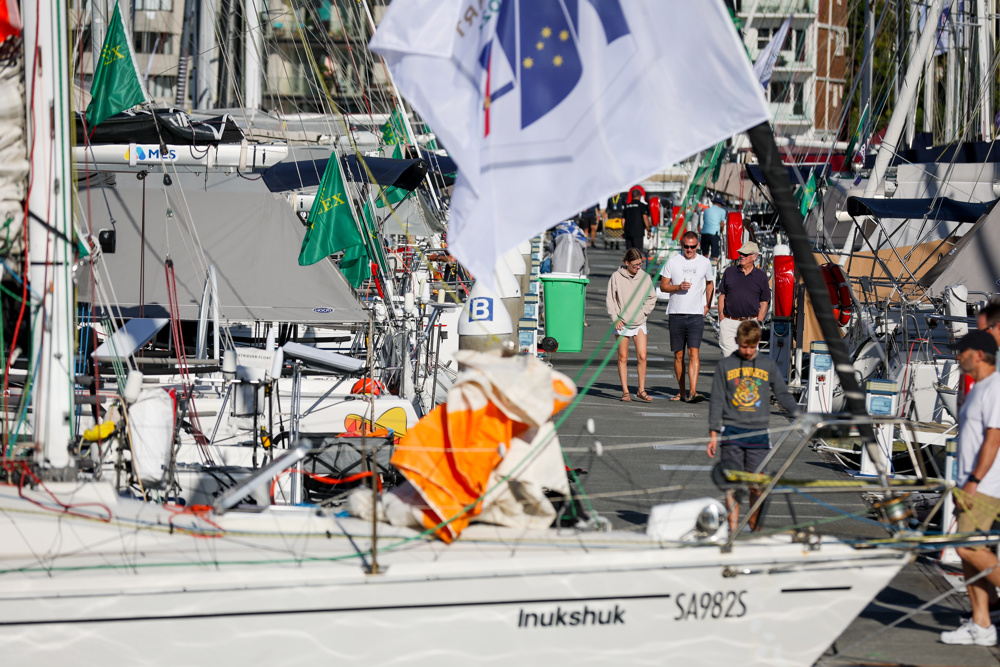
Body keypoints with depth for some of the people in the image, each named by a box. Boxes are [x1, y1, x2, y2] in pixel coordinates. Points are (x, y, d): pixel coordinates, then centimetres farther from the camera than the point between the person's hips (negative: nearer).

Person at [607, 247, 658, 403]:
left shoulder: (645, 277, 3)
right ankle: (625, 391, 8)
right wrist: (616, 318, -7)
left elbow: (651, 298, 12)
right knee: (623, 358, 2)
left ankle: (641, 390, -1)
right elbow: (610, 300, 1)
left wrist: (642, 312, -1)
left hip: (639, 323, 1)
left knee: (642, 356, -8)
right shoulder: (616, 277, -3)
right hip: (622, 323, -1)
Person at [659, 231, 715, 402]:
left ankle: (693, 392, -21)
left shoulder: (705, 263, 7)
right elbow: (663, 286, 4)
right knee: (679, 355, 6)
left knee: (694, 352, -13)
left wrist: (707, 305, 16)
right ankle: (681, 392, 16)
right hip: (676, 314, 1)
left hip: (696, 314, -1)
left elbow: (710, 283, 23)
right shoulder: (672, 262, 3)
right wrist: (678, 287, -14)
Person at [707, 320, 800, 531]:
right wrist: (713, 434, 2)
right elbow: (717, 401, 6)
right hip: (732, 432, -1)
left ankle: (755, 527, 10)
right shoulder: (725, 366, 6)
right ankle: (733, 529, 3)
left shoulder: (768, 366, 8)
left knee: (757, 484, -1)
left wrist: (797, 413, -8)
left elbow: (782, 393, 10)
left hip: (758, 433, 1)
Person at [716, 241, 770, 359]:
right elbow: (722, 296, 12)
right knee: (728, 356, -6)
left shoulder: (761, 276, 7)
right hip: (728, 322, 1)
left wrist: (757, 323, -3)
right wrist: (721, 318, 2)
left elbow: (764, 303, 8)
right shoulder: (730, 272, 10)